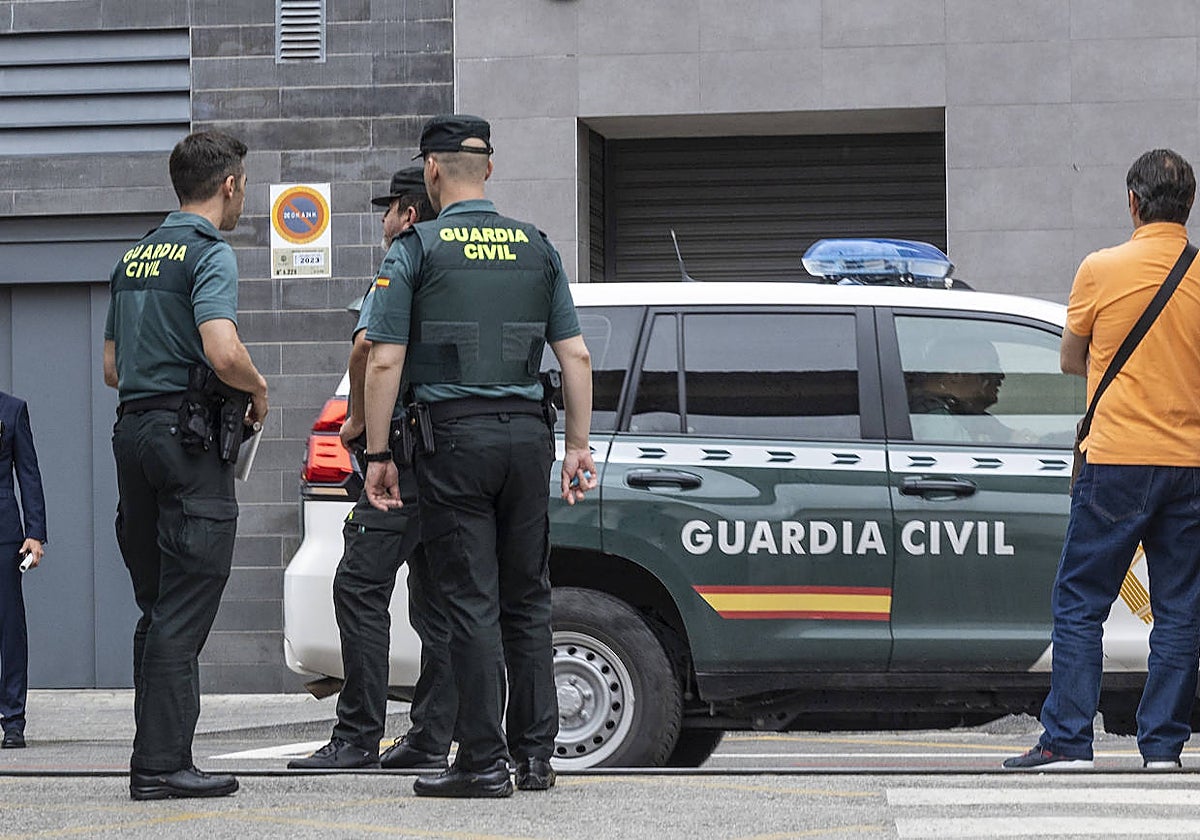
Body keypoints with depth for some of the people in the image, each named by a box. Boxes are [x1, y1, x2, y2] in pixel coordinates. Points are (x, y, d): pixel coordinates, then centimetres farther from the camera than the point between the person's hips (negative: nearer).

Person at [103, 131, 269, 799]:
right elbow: (223, 351, -24)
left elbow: (113, 368, 23)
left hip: (135, 428, 9)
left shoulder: (136, 257, 18)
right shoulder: (210, 253, -9)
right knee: (183, 613, -8)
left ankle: (158, 753, 14)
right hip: (191, 439, -8)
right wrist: (259, 388, -5)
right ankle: (162, 764, -9)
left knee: (158, 611, 13)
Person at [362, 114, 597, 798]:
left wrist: (378, 453, -1)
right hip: (527, 434, 4)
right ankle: (536, 756, 11)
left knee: (473, 602, -3)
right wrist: (579, 448, 13)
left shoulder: (417, 249, -1)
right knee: (527, 599, 10)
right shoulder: (538, 248, 11)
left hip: (455, 437, -4)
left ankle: (484, 761, -4)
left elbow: (384, 361, -6)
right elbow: (577, 356, 8)